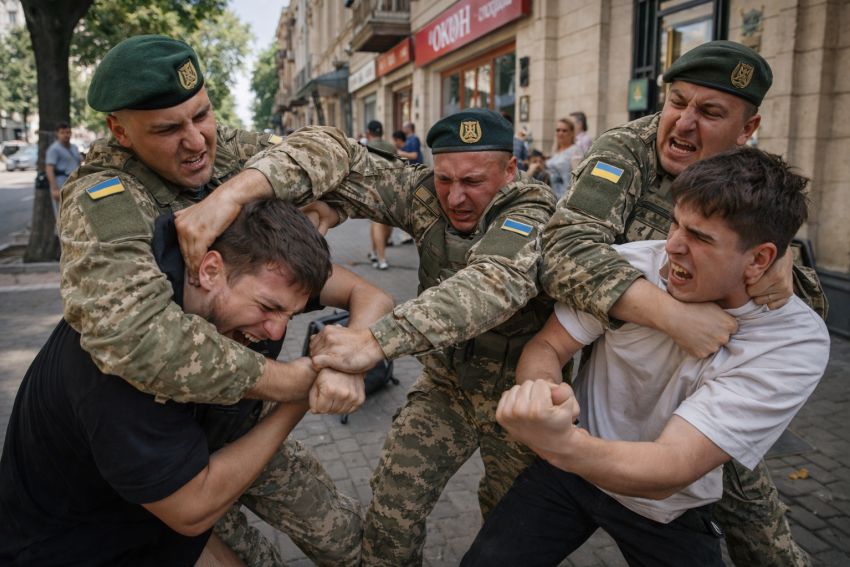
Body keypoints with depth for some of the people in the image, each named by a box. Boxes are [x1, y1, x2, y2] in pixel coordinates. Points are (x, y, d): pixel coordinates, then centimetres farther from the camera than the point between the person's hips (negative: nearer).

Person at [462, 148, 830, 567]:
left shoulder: (797, 343, -26)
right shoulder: (629, 263, -19)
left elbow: (669, 472, -33)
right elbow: (546, 346, -14)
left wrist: (560, 443, -54)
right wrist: (539, 390, -40)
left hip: (670, 512, 0)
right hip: (574, 465, 1)